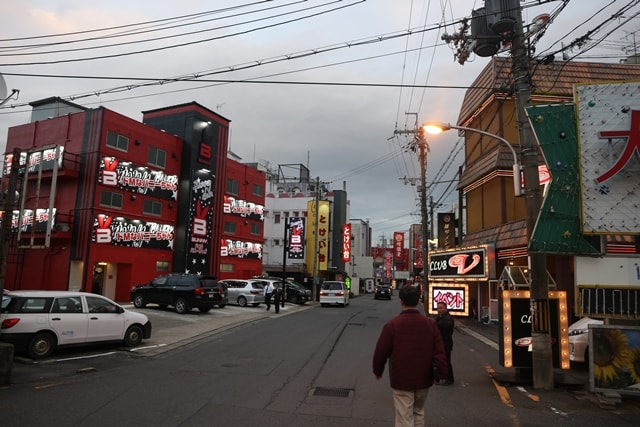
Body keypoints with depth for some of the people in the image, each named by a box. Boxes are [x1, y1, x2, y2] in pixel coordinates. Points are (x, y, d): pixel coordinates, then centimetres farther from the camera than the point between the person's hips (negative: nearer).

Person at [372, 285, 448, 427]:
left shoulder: (392, 325, -12)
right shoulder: (430, 323, -1)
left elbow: (381, 351, -8)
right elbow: (439, 350, -5)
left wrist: (377, 371, 6)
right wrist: (442, 372, -2)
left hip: (401, 380, -4)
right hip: (424, 379, 4)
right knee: (418, 412, 24)